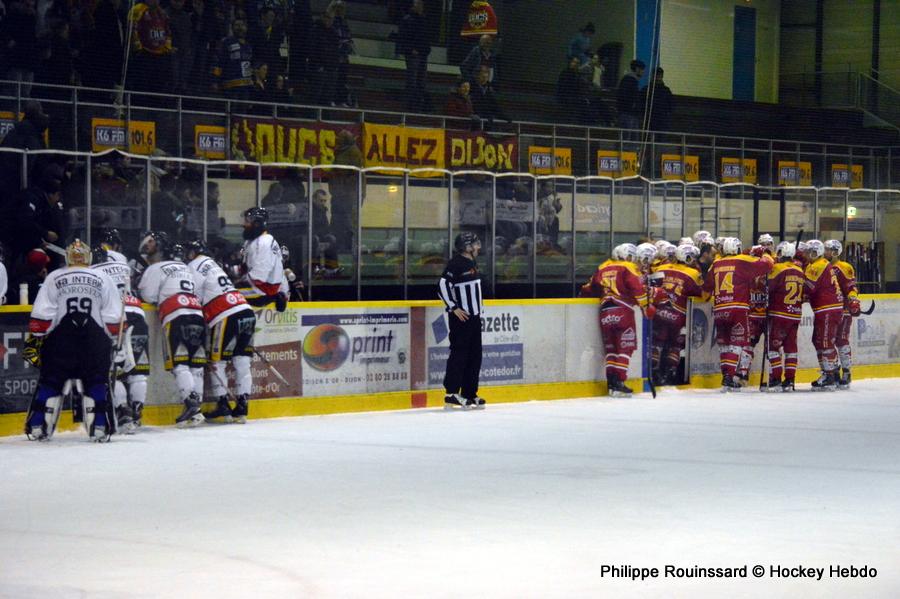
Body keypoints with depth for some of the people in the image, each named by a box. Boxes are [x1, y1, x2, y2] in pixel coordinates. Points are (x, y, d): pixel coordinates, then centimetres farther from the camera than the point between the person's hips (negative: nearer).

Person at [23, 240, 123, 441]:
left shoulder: (54, 278, 7)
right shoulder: (103, 279, 10)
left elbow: (41, 315, 0)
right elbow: (113, 318, 5)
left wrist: (33, 341, 4)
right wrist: (109, 340, 17)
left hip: (60, 338, 0)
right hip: (95, 339, 0)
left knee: (50, 382, 8)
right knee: (97, 384, 9)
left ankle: (37, 428, 4)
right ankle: (100, 427, 1)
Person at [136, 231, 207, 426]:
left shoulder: (156, 269, 5)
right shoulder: (183, 267, 26)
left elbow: (148, 296, 1)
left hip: (176, 317, -7)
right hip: (197, 315, 7)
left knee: (179, 364, -8)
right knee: (195, 364, 5)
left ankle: (190, 403, -22)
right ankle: (196, 410, 1)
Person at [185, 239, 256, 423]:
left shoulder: (196, 266, 1)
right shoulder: (213, 265, 29)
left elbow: (193, 297, -4)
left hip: (227, 318, -8)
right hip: (247, 313, 8)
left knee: (217, 362, 3)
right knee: (242, 363, 7)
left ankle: (223, 406, 1)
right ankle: (241, 408, 5)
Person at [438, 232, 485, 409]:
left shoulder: (473, 264, 15)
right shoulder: (456, 264, -14)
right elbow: (442, 286, -21)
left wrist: (480, 307, 21)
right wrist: (454, 308, -20)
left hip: (474, 317, 9)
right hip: (460, 316, -9)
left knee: (475, 355, 9)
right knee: (459, 353, -10)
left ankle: (469, 394, 14)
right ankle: (451, 394, -9)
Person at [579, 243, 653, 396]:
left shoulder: (602, 268, 18)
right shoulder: (628, 268, 1)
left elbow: (591, 288, 24)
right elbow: (638, 288, -10)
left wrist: (583, 295, 43)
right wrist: (647, 307, -8)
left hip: (605, 313, 5)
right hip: (623, 312, -5)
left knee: (611, 349, 14)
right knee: (625, 348, -1)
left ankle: (611, 382, 9)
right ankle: (619, 384, -9)